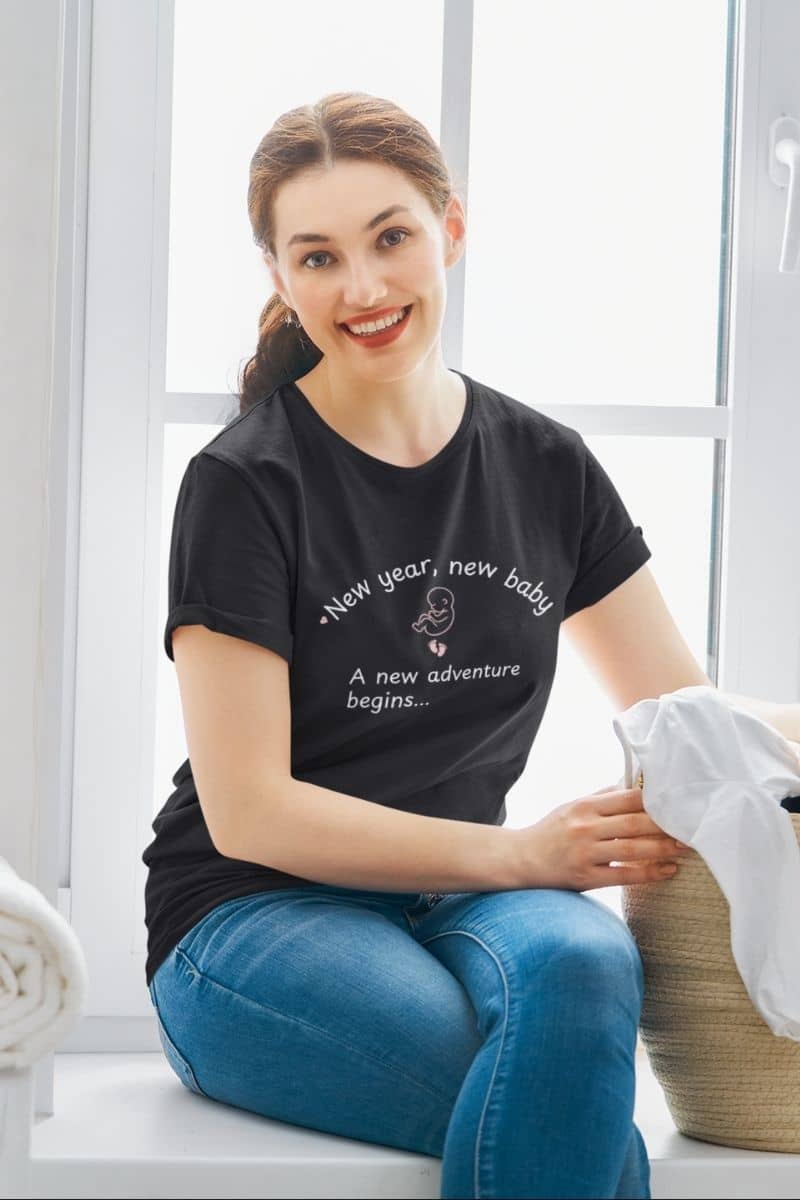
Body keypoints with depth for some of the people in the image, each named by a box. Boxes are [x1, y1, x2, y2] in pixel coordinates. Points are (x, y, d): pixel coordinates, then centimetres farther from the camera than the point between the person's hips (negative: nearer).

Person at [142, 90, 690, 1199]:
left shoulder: (546, 469, 8)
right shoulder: (245, 485, -6)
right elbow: (247, 812, -10)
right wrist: (517, 852, -17)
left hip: (464, 900, 4)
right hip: (253, 921, -4)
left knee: (585, 962, -35)